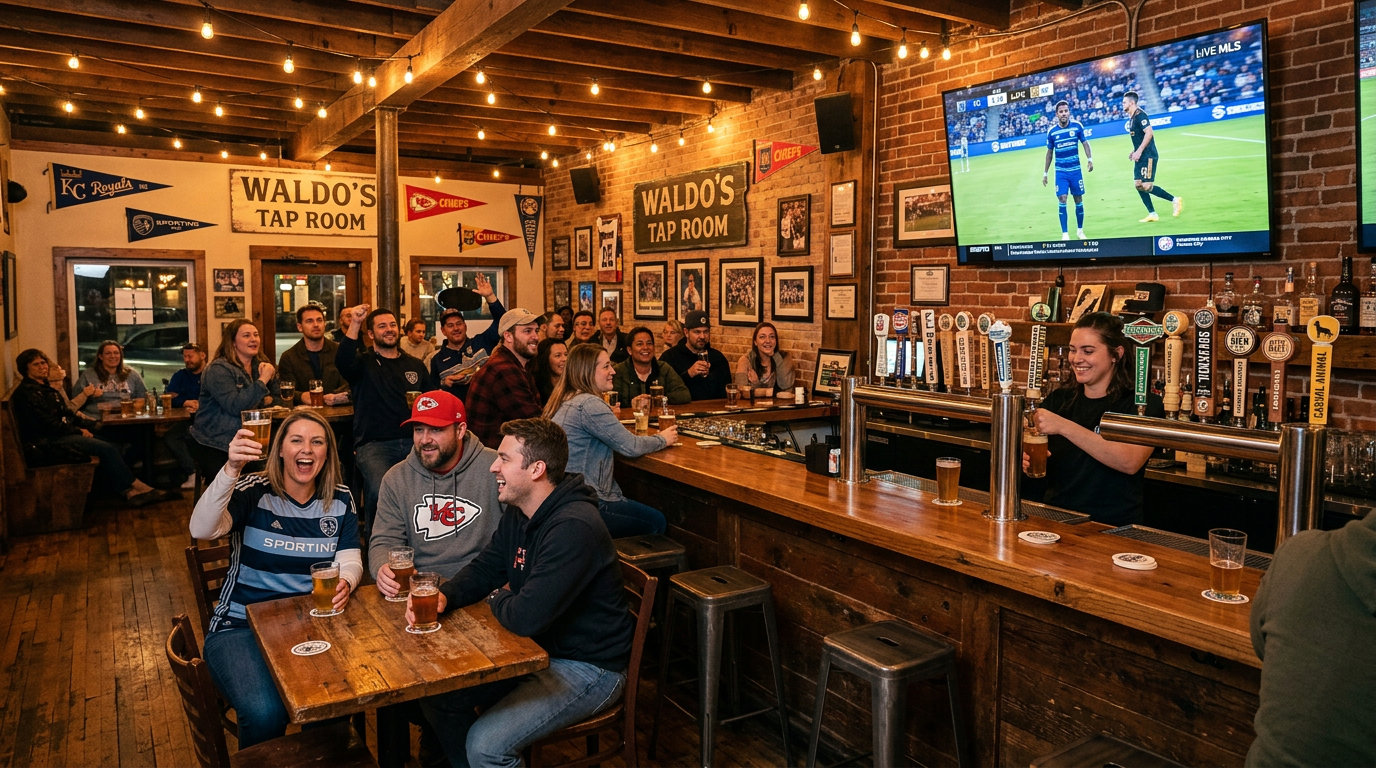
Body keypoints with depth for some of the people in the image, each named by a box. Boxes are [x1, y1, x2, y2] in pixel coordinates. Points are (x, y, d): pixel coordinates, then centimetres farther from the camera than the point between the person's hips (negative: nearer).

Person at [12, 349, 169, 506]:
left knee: (112, 448, -8)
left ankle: (128, 492, -18)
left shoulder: (46, 388, 19)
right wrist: (78, 431, -10)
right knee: (107, 449, -19)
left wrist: (81, 427, 2)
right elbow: (48, 424, -17)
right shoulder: (26, 392, -10)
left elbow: (66, 413, 20)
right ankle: (137, 486, -10)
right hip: (47, 442, -9)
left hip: (62, 434, 9)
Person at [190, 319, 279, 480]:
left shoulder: (260, 365, 10)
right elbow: (235, 406, -23)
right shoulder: (218, 369, -11)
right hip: (214, 447, -6)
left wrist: (271, 377, -7)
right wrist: (262, 380, -22)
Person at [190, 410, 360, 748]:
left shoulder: (340, 500, 4)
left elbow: (350, 561, 1)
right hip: (241, 626, -2)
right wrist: (231, 469, -38)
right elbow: (201, 530, -24)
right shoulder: (254, 492, -7)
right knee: (265, 713, -29)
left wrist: (344, 584, -24)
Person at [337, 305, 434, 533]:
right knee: (379, 488, -32)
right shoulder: (363, 363, 10)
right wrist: (355, 324, -25)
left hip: (412, 441, 3)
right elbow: (342, 362, -14)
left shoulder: (416, 366, 21)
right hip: (374, 444, -2)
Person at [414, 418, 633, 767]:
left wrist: (496, 598, -9)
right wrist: (444, 596, -11)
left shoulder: (574, 528, -30)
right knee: (437, 695, 4)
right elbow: (483, 569, 10)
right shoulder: (518, 513, 2)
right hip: (538, 649, 9)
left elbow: (525, 618, -33)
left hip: (588, 668, -9)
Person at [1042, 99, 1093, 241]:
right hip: (1060, 172, -1)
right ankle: (1065, 233, -4)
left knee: (1078, 200, 8)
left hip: (1076, 170, 1)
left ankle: (1080, 230, 24)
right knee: (1062, 200, -10)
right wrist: (1045, 173, 7)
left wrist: (1090, 159, -14)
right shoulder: (1051, 131, -3)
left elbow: (1085, 143, 2)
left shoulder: (1077, 126, -5)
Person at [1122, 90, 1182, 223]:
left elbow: (1149, 133, -23)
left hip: (1148, 156, -10)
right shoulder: (1132, 117, 14)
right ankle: (1152, 214, 10)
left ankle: (1174, 200, 3)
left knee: (1147, 186, -12)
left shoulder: (1140, 115, -15)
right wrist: (1134, 151, 15)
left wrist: (1139, 151, -24)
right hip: (1141, 157, 10)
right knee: (1138, 184, 6)